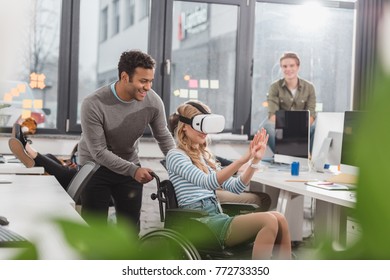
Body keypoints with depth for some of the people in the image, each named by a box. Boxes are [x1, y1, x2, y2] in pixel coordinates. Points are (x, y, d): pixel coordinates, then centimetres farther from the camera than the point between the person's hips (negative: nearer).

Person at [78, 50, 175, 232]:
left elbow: (164, 137, -1)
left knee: (131, 227, 9)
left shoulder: (153, 101, -16)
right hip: (95, 168, -3)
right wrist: (133, 171, -32)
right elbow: (99, 152, -24)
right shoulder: (93, 105, -27)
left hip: (130, 166, 4)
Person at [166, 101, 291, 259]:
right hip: (200, 223, -7)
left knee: (279, 219, -14)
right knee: (268, 221, -24)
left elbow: (234, 187, 14)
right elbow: (207, 182, -19)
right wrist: (242, 160, -28)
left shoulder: (205, 156, 23)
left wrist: (255, 160, 2)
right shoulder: (175, 156, -2)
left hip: (217, 217, 7)